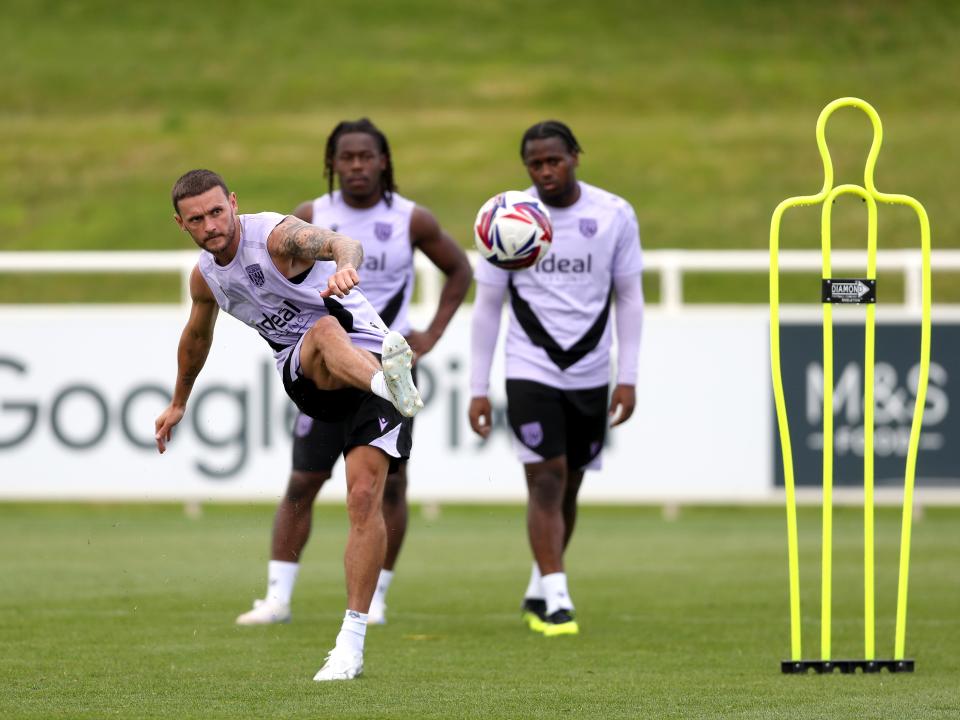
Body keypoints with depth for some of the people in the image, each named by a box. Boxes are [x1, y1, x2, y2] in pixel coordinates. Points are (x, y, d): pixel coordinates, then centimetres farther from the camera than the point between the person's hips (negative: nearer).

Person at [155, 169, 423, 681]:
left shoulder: (277, 235, -15)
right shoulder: (205, 278, 6)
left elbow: (339, 243, -38)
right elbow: (197, 335, 29)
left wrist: (345, 265, -63)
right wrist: (178, 402, 43)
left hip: (365, 357, -4)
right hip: (302, 374, 4)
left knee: (364, 495, -17)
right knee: (324, 330, -34)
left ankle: (351, 643, -14)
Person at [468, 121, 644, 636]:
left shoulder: (615, 216, -1)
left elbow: (629, 298, 4)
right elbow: (487, 306, 1)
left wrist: (628, 378, -2)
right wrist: (478, 389, -2)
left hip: (591, 376, 2)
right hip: (530, 373, -2)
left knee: (568, 487, 10)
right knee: (546, 480, -13)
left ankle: (537, 593, 27)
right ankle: (556, 599, -14)